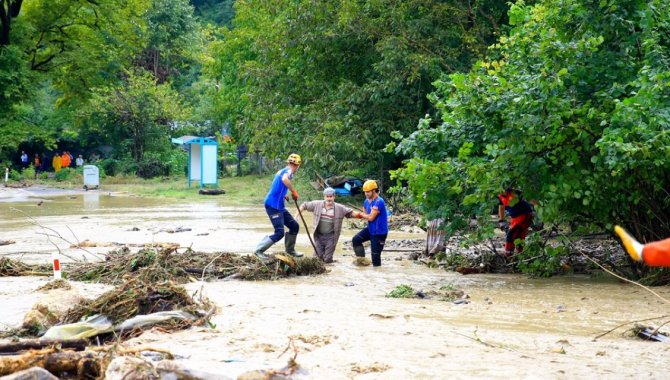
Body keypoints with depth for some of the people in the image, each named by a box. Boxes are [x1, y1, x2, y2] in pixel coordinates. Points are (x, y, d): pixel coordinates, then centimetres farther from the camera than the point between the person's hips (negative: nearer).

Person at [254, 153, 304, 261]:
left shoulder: (281, 171, 17)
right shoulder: (288, 171, -11)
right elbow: (284, 179, -36)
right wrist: (294, 191, -26)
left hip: (279, 206, 10)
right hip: (273, 206, -10)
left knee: (295, 226, 13)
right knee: (279, 233, -13)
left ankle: (290, 250, 27)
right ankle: (259, 250, -4)